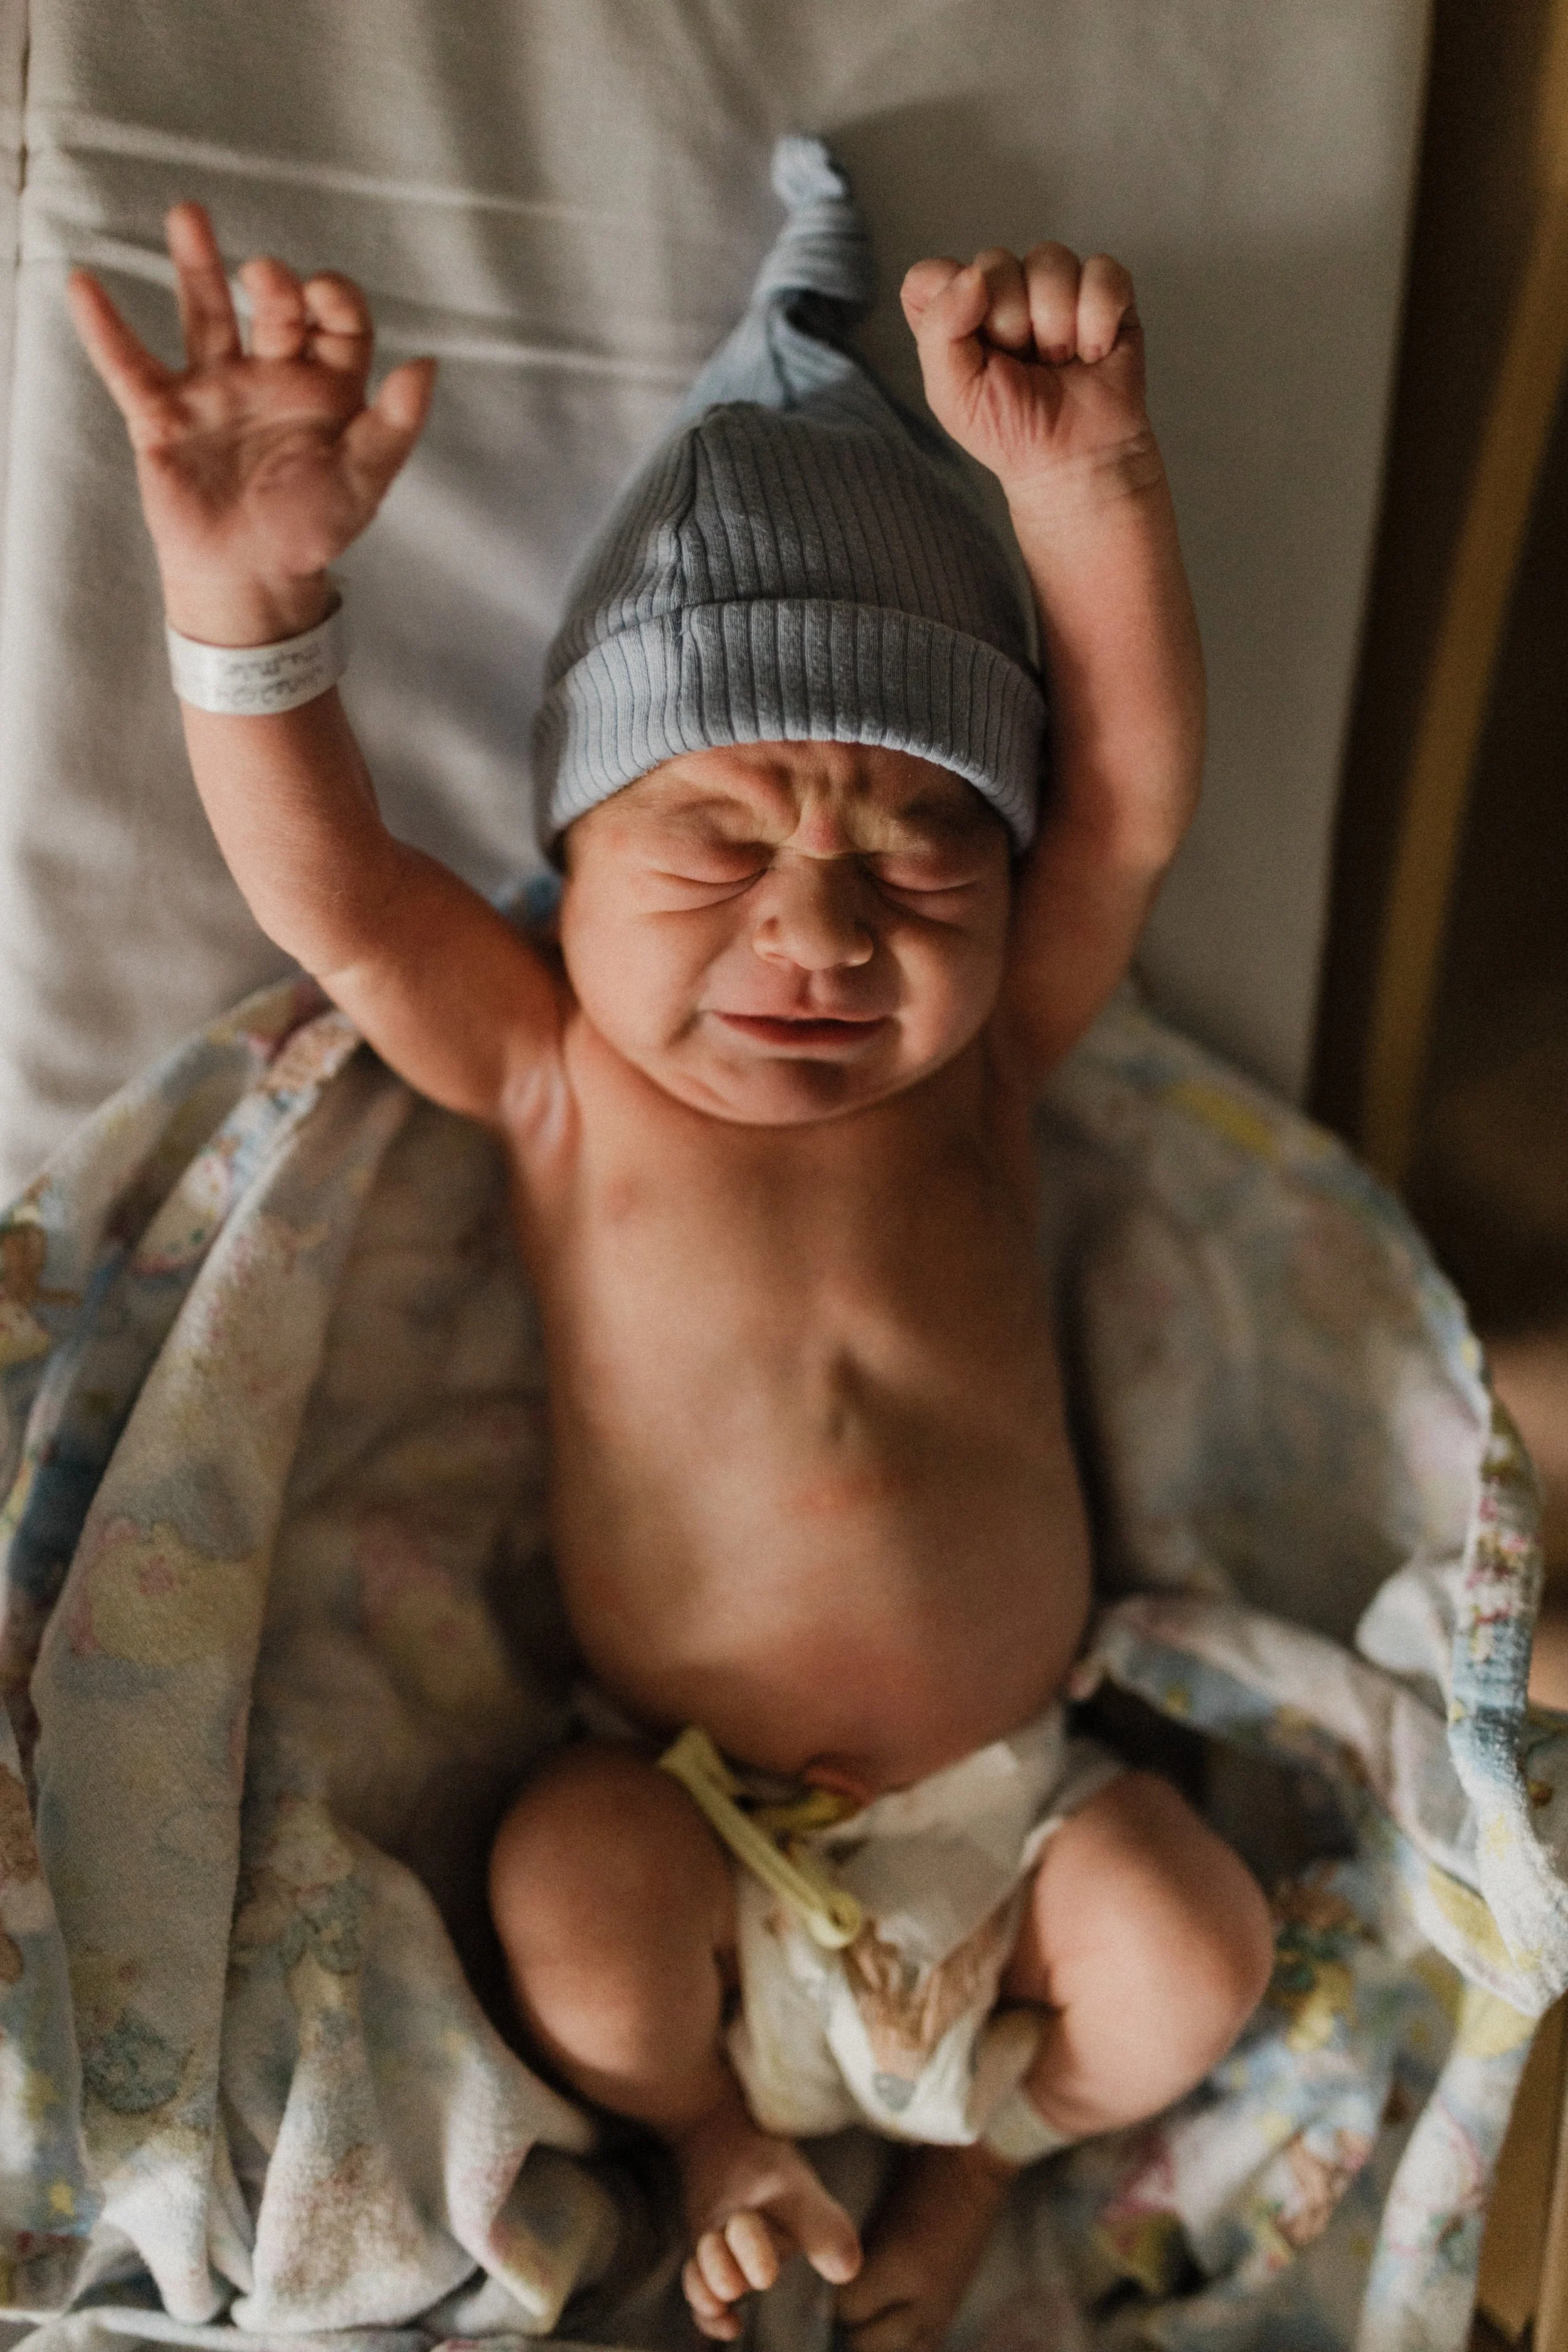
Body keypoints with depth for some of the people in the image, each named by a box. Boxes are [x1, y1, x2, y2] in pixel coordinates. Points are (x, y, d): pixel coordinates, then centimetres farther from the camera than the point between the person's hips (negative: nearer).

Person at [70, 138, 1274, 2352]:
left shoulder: (978, 1066, -10)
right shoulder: (559, 1087, -13)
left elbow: (1133, 787, -24)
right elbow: (330, 887, -28)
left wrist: (1093, 487, -42)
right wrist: (247, 599, -47)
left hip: (1004, 1783, 1)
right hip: (691, 1804, -1)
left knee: (1188, 1955, -16)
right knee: (573, 1892, -25)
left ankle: (977, 2145, 20)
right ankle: (709, 2132, 12)